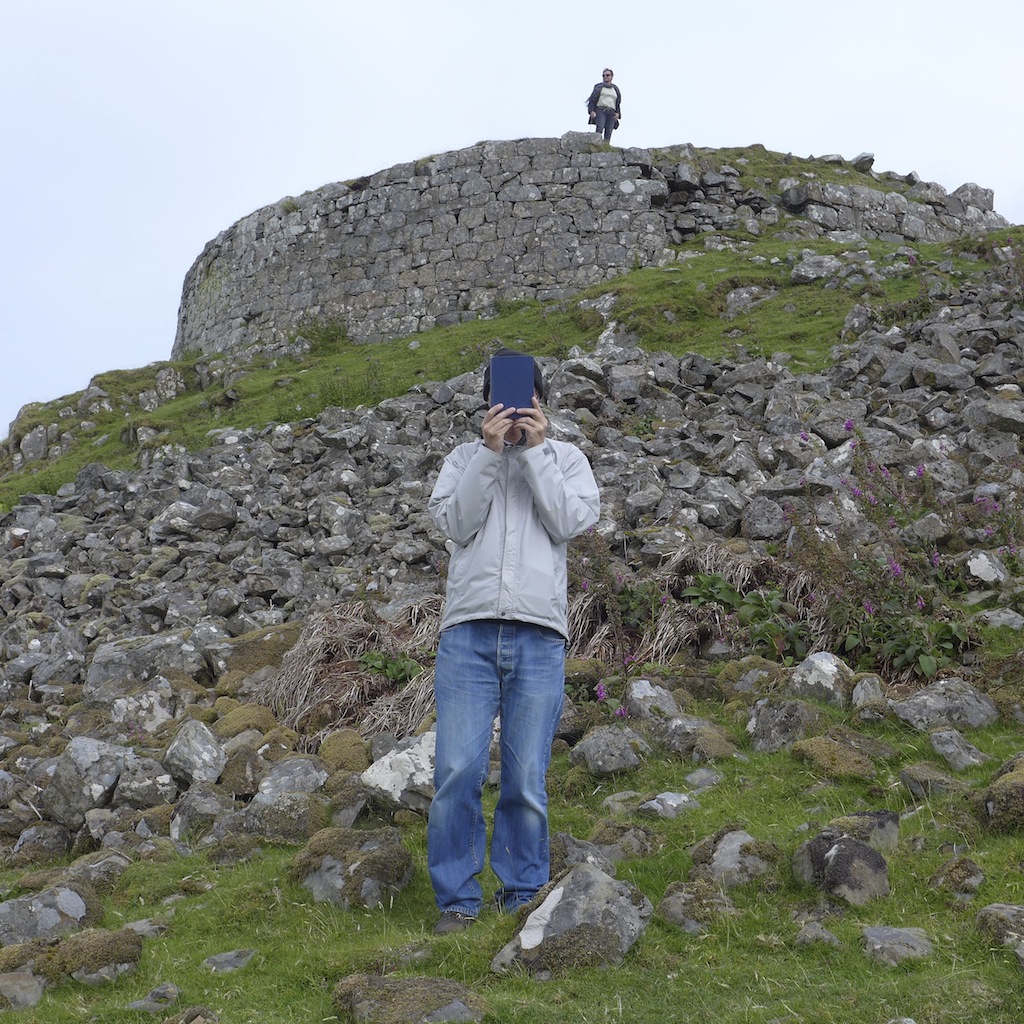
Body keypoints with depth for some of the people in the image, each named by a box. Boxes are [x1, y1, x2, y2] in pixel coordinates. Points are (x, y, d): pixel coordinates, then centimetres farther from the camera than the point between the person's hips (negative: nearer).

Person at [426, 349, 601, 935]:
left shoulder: (567, 458, 16)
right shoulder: (465, 457, 18)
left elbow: (570, 523, -1)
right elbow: (455, 523, 1)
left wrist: (534, 450, -3)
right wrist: (490, 452, -5)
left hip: (538, 636, 0)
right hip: (468, 631, 1)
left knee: (526, 779, -1)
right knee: (457, 771, -7)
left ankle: (523, 895, 12)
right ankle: (458, 899, 3)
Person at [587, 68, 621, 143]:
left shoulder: (615, 89, 23)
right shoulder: (599, 87, 16)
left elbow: (618, 103, 21)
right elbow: (592, 100, 8)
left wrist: (618, 113, 3)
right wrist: (592, 111, -8)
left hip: (611, 112, 3)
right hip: (600, 110, -3)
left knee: (608, 132, -11)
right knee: (599, 129, -25)